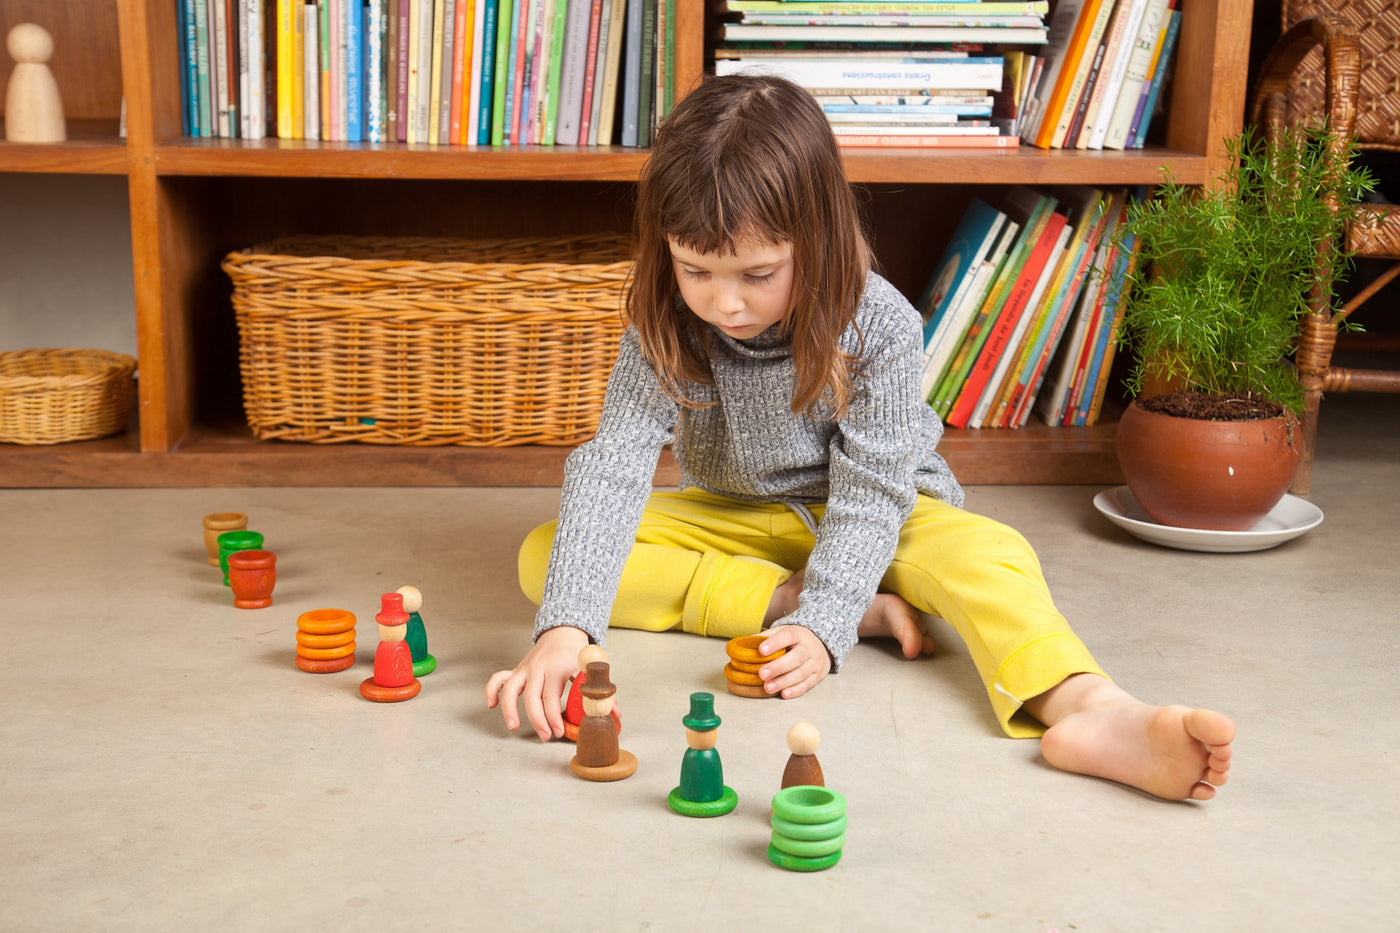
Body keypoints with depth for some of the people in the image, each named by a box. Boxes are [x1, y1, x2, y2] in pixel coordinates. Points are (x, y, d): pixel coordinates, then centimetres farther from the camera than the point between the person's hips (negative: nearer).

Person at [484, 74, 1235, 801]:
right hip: (732, 519, 3)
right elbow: (612, 467, -29)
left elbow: (869, 492, -24)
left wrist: (823, 626, -38)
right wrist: (565, 630, -42)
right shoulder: (664, 327, -20)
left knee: (987, 553, -34)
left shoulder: (881, 327, -25)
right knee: (545, 558, -20)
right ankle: (782, 596, -27)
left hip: (869, 520, -2)